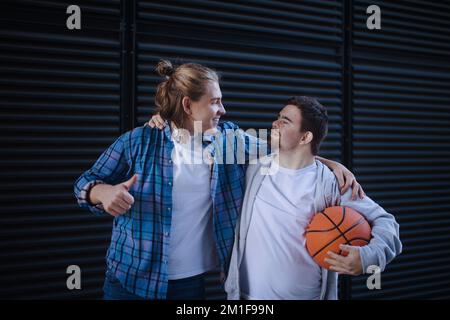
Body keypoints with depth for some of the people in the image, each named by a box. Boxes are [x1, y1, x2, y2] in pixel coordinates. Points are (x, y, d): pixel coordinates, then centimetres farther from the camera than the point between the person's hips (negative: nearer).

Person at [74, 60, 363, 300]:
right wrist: (104, 192, -25)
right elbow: (86, 183, -2)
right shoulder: (138, 142, -7)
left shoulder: (229, 139, 1)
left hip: (192, 281, 3)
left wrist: (331, 164, -5)